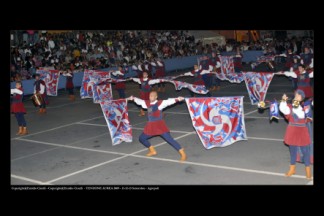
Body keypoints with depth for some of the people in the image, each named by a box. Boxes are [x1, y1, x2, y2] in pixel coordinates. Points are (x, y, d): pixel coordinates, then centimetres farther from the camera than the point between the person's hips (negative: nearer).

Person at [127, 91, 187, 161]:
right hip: (150, 126, 7)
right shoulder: (147, 103, 6)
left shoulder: (160, 103, -11)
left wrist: (177, 99, -37)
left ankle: (183, 154, -10)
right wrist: (133, 98, 33)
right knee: (141, 138, 15)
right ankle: (152, 151, 35)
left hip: (159, 125, -7)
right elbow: (139, 101, 23)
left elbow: (168, 101, -24)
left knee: (169, 139, -13)